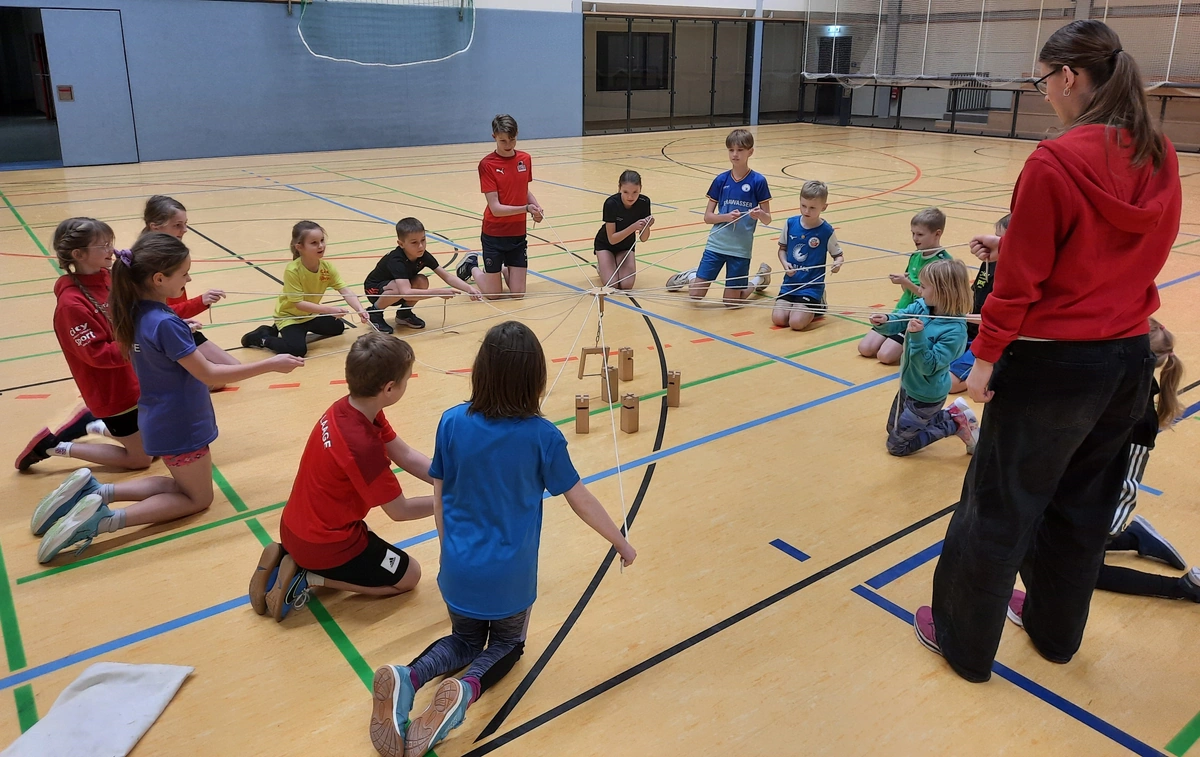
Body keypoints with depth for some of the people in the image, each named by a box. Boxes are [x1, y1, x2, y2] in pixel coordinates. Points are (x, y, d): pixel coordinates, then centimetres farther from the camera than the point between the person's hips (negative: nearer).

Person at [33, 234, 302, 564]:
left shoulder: (136, 311, -2)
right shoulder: (165, 324, -28)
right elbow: (209, 374, -23)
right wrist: (270, 365, -20)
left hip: (161, 420, 8)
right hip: (180, 426, -8)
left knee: (183, 485, 26)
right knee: (198, 498, 12)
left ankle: (94, 492, 9)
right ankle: (104, 520, -4)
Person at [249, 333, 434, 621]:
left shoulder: (348, 408, -8)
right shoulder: (363, 446, -33)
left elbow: (406, 456, -2)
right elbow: (400, 510, -19)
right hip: (322, 543, -8)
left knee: (364, 539, 35)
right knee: (408, 575, 11)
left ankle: (287, 556, 15)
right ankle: (309, 578, 1)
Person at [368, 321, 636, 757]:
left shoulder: (452, 422, -10)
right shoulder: (542, 436, -16)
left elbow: (439, 500, 0)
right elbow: (580, 500, -6)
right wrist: (621, 543, 10)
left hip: (458, 569, 2)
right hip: (510, 574, -2)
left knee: (464, 640, 27)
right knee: (506, 645, 24)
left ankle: (406, 679, -5)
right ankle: (466, 690, -10)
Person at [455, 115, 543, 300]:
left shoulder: (525, 159, 0)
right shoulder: (487, 164, -14)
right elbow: (496, 208, -18)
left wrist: (536, 206, -6)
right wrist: (526, 208, -30)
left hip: (518, 234, 4)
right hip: (494, 235, -4)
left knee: (518, 293, 2)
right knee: (493, 295, 3)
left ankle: (503, 268, 34)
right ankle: (471, 266, 33)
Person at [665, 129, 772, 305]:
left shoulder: (758, 181, -7)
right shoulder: (721, 180, 0)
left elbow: (768, 219, -3)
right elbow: (708, 216, 2)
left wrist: (760, 214, -26)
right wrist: (726, 217, -17)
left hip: (740, 249, -2)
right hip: (716, 244, 2)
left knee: (731, 301, 2)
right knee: (695, 295, -2)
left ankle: (760, 278, 30)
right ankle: (689, 276, 34)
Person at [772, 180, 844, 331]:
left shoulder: (826, 231, -9)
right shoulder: (791, 223, -1)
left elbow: (839, 255, 2)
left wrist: (837, 263, -22)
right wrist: (785, 263, -9)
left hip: (812, 286, -3)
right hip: (790, 283, 3)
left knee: (796, 323, -19)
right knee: (778, 319, -13)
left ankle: (817, 306, 14)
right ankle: (797, 306, 20)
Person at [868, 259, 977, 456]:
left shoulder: (955, 330, -30)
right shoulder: (921, 307, -10)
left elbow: (929, 366, -30)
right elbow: (897, 321, -12)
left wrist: (918, 336, -43)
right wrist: (884, 321, -35)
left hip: (925, 397, -8)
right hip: (908, 386, 8)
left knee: (896, 445, 6)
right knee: (893, 429, 28)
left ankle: (955, 424, 11)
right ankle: (954, 414, 28)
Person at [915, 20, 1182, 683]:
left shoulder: (1055, 162, -19)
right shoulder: (1160, 158, 2)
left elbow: (1023, 276, -17)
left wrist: (985, 357, -9)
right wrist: (1015, 246, 10)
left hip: (1054, 363, -7)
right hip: (1132, 357, 7)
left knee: (999, 506, 7)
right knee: (1082, 506, 21)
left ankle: (965, 641, 22)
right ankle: (1055, 628, 40)